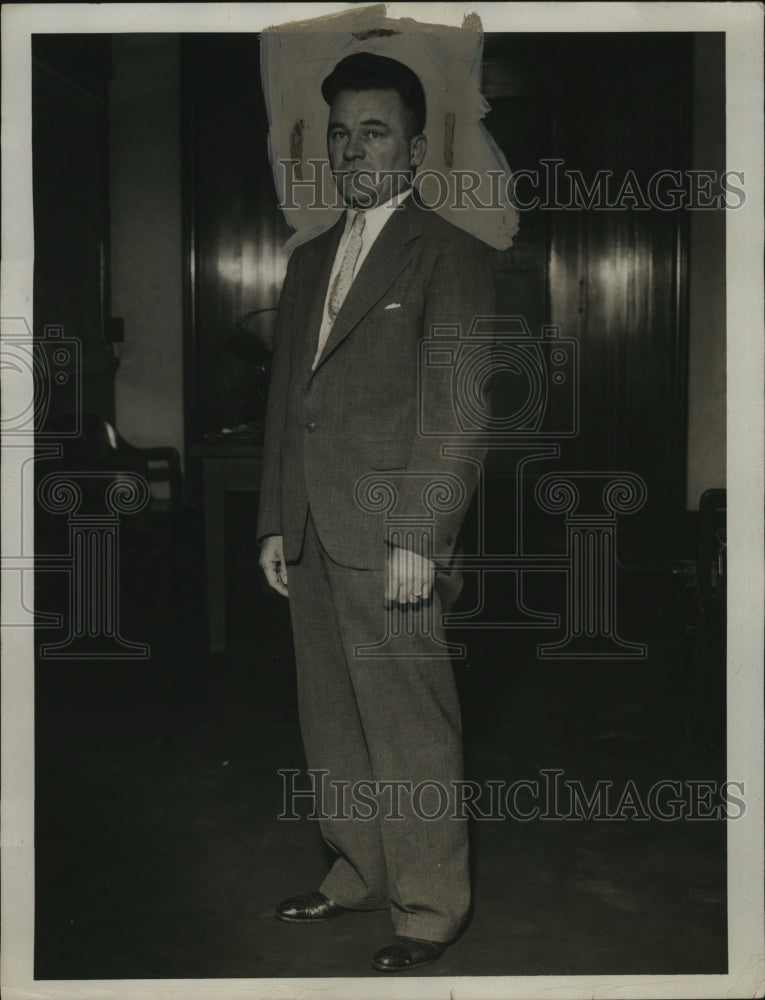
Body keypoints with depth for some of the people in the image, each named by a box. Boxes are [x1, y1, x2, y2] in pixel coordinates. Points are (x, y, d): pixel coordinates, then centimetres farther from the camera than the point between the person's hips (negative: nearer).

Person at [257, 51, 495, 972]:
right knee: (333, 726, 14)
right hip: (313, 541, 7)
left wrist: (421, 539, -16)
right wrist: (274, 522, 13)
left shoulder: (449, 256, -3)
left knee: (410, 733, -1)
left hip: (391, 542, -7)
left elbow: (458, 410, -10)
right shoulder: (309, 262, 18)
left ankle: (430, 906, 12)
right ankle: (358, 874, 29)